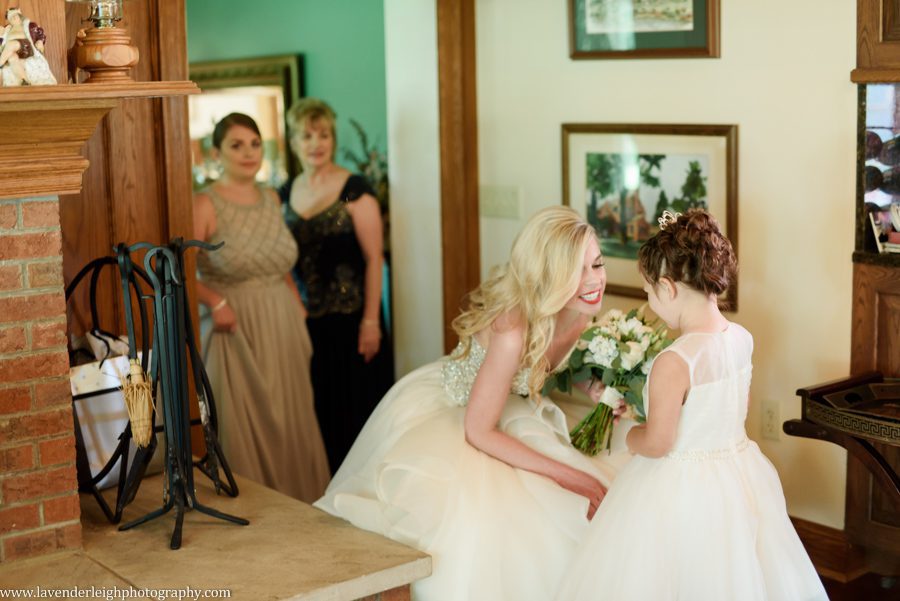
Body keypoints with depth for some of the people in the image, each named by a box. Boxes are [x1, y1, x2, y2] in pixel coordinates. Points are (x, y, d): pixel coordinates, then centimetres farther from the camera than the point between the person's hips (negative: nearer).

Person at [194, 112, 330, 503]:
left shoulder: (271, 198, 10)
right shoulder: (206, 205, -10)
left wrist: (297, 306, 8)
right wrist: (215, 302, -25)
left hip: (284, 325, 6)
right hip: (238, 329, -6)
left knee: (293, 423, 11)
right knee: (246, 431, 1)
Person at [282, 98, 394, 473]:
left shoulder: (354, 189, -7)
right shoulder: (288, 194, 10)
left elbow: (374, 258, -11)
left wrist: (371, 321, -16)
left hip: (350, 317, -5)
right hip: (306, 319, 5)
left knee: (355, 411, 1)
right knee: (319, 412, 11)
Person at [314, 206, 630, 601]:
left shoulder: (581, 314, -13)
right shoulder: (513, 329, -37)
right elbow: (478, 431, -29)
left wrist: (594, 388, -8)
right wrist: (568, 475, -29)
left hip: (506, 411, 8)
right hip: (438, 418, -7)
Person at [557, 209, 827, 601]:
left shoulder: (674, 362, -27)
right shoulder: (742, 339, -4)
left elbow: (657, 444, -21)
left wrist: (631, 436, -1)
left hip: (681, 490, -7)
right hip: (740, 474, 7)